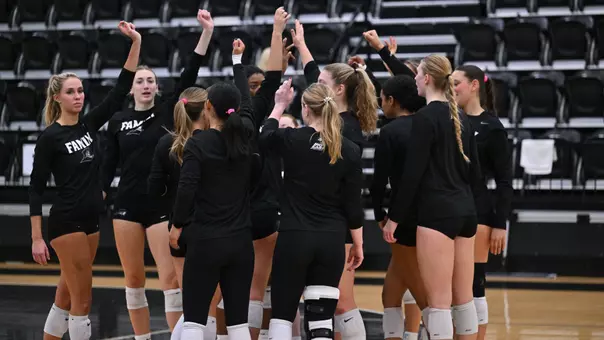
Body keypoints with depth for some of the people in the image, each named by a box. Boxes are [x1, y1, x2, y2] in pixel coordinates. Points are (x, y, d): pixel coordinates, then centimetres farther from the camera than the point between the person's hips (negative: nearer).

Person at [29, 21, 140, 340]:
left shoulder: (88, 124, 7)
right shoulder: (50, 137, -10)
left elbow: (121, 89, 3)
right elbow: (36, 188, -10)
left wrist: (136, 43, -5)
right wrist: (37, 238, -13)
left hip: (91, 221, 7)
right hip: (66, 223, -7)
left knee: (66, 297, 14)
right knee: (82, 300, -5)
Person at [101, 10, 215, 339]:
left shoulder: (167, 112, 2)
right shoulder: (118, 121, 6)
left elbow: (188, 77, -7)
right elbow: (109, 165, 11)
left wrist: (207, 33, -15)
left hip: (161, 205, -2)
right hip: (127, 205, 2)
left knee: (170, 277, -9)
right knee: (134, 279, 7)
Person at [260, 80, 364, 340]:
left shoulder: (292, 140, -6)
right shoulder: (349, 151, -3)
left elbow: (265, 136, 18)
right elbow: (353, 205, 0)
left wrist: (279, 106, 33)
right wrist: (358, 245, 11)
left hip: (294, 238, -2)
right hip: (331, 242, 2)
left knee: (282, 314, 6)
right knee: (322, 318, 3)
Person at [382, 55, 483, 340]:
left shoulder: (425, 117, -10)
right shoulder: (460, 119, 13)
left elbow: (412, 173, -13)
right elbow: (475, 173, 16)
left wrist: (394, 217, -7)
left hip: (436, 214, -8)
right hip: (465, 212, 8)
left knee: (439, 301, -7)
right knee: (464, 298, 12)